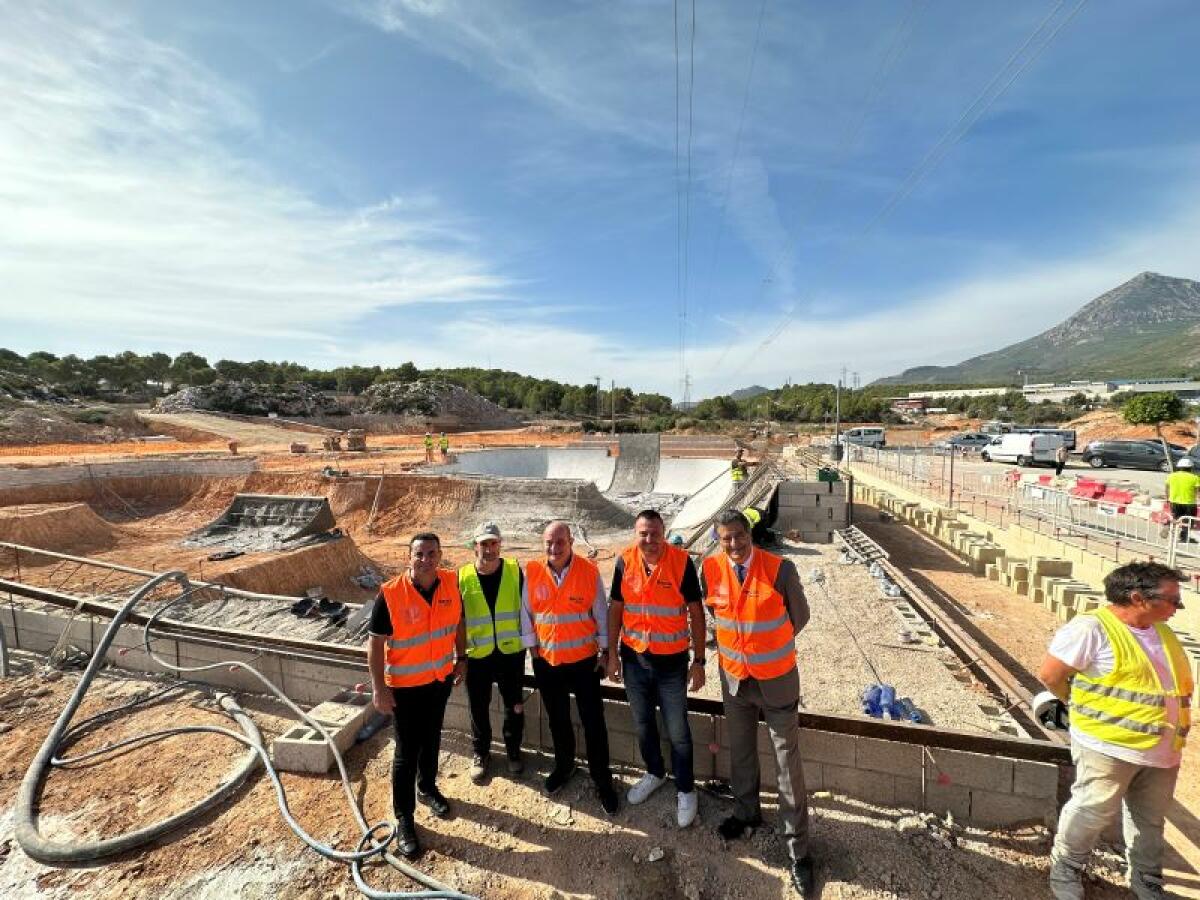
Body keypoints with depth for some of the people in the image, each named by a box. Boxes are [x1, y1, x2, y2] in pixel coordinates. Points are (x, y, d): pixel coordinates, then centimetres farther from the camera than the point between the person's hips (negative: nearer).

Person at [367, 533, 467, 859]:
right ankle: (404, 819, 27)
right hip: (405, 685, -4)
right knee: (407, 752, 7)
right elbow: (375, 642, -16)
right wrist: (379, 687, -16)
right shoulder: (390, 594, -24)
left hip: (441, 677, 4)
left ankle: (428, 788, 48)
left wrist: (461, 658, 8)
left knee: (432, 738, 24)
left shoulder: (451, 583, -13)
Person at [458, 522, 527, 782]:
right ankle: (481, 753, 40)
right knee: (478, 707, 16)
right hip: (477, 655, 0)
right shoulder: (462, 577, -9)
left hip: (511, 652, 0)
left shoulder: (515, 570, -9)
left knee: (514, 705, 15)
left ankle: (513, 750, 39)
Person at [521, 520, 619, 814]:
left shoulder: (590, 571, -12)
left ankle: (602, 779, 27)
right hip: (546, 661, 2)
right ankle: (564, 766, 44)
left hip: (584, 660, -2)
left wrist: (604, 651, -2)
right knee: (557, 720, 20)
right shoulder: (531, 572, -9)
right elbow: (526, 611, -1)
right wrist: (532, 647, 1)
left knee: (593, 721, 8)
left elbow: (600, 612, -4)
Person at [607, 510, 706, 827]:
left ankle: (685, 790, 33)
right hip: (634, 657, 3)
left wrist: (699, 661, -8)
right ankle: (654, 773, 46)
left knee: (678, 730, 10)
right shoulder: (625, 561, -9)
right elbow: (615, 608, 1)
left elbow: (696, 613, -10)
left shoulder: (682, 562, -17)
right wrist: (612, 653, 2)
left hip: (672, 660, -3)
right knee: (643, 723, 21)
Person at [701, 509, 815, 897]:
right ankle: (746, 812, 49)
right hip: (734, 678, 3)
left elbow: (799, 617, -6)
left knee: (788, 764, 10)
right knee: (740, 753, 23)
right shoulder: (710, 569, -14)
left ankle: (798, 849, 30)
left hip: (777, 680, -3)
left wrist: (769, 645, 5)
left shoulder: (781, 569, -22)